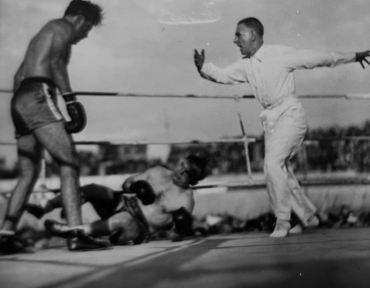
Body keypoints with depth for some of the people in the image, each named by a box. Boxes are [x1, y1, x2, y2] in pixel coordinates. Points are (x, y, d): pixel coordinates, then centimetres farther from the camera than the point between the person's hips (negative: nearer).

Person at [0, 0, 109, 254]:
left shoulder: (43, 34, 32)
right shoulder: (63, 27, 6)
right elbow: (56, 62, -13)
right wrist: (71, 99, -18)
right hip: (38, 96, -9)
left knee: (29, 174, 12)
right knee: (69, 162, -13)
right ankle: (76, 236, -23)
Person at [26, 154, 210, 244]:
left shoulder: (185, 200, -6)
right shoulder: (159, 172, 6)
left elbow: (178, 236, -2)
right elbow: (126, 183, 10)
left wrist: (182, 227, -24)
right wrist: (136, 186, -10)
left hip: (138, 231, -6)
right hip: (121, 205, 6)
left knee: (124, 219, -42)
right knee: (92, 189, -19)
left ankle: (73, 231, -42)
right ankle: (44, 207, -13)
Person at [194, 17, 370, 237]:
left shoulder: (281, 54, -10)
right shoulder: (246, 65, 9)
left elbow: (318, 58, -5)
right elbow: (221, 75, 10)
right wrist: (202, 66, -11)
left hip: (290, 114, -7)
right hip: (270, 118, 7)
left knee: (273, 162, -21)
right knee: (282, 170, 8)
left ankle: (282, 221, -13)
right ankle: (308, 217, 23)